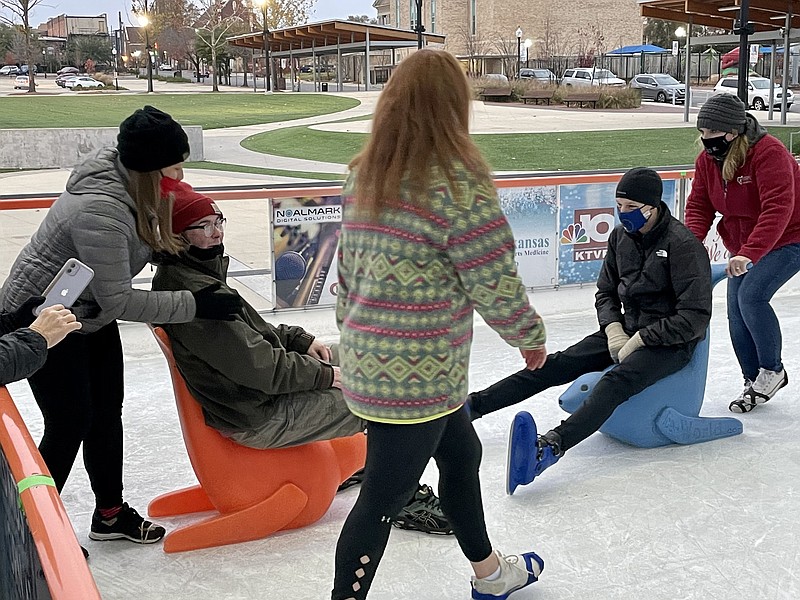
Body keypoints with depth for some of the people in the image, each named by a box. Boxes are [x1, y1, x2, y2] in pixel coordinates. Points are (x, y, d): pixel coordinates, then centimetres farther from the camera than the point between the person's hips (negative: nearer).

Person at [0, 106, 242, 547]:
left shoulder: (131, 179, -8)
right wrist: (193, 305, -26)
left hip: (90, 316, 9)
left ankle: (110, 514, 31)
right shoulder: (101, 211, -35)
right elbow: (118, 301, -30)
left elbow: (144, 242, 10)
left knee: (107, 411, 15)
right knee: (70, 424, -2)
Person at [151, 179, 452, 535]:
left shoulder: (182, 274, 5)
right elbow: (261, 367, -26)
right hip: (259, 419, -11)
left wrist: (300, 340, 6)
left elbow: (251, 332, 18)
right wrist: (326, 375, -14)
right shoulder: (194, 292, -27)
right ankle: (403, 500, 8)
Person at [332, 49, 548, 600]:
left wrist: (352, 339, 24)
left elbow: (347, 269, 12)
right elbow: (494, 284, -14)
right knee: (383, 498, 4)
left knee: (462, 452, 25)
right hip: (416, 374, -9)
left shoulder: (364, 175, 5)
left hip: (369, 362, 9)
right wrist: (531, 335, 4)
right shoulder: (458, 180, -17)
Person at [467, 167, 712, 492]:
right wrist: (614, 329, -4)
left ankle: (549, 447, -57)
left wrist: (640, 340, -20)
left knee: (617, 380, -34)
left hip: (671, 341, -7)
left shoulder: (683, 244, -18)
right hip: (627, 331, 7)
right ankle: (471, 406, -13)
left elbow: (695, 316, -21)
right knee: (560, 363, -8)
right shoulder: (620, 236, 4)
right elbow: (605, 292, 15)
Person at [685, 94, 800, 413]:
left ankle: (772, 370, -6)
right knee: (736, 313, 2)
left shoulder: (769, 152, -27)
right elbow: (699, 205, -3)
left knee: (752, 295, -27)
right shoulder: (707, 160, -3)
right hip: (744, 248, 8)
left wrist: (749, 253, -45)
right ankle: (754, 383, 19)